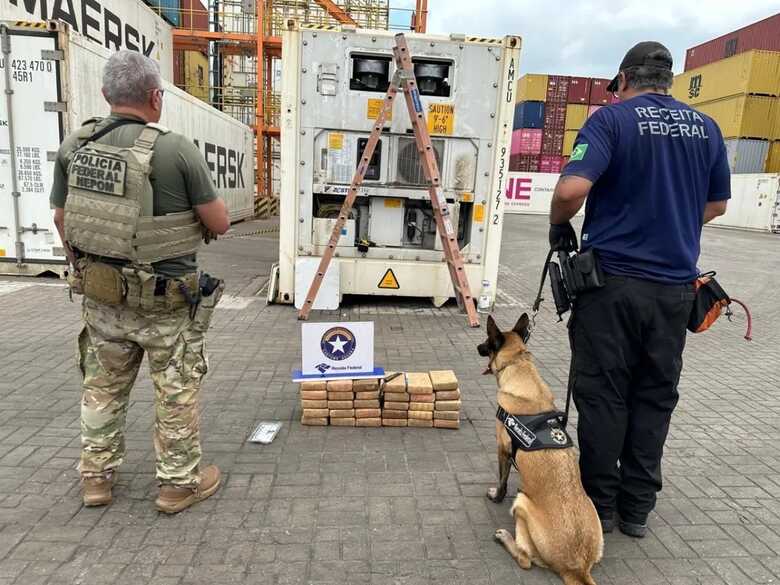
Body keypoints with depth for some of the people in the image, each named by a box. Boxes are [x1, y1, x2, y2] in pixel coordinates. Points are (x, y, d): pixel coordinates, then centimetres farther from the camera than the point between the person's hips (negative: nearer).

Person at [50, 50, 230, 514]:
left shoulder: (74, 145, -1)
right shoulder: (176, 149, -18)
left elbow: (62, 218, 9)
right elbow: (220, 223, -11)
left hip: (101, 294, 5)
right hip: (166, 301, -5)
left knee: (103, 386, 21)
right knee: (177, 391, 11)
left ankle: (97, 476, 37)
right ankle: (181, 482, 26)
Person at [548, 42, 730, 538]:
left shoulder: (613, 119, -5)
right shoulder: (706, 128, 11)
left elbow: (572, 189, -20)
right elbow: (717, 204, 20)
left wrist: (560, 225, -1)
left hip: (613, 279, -4)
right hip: (675, 284, 5)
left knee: (602, 395, 6)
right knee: (655, 397, 13)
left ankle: (600, 503, 18)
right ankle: (637, 508, 23)